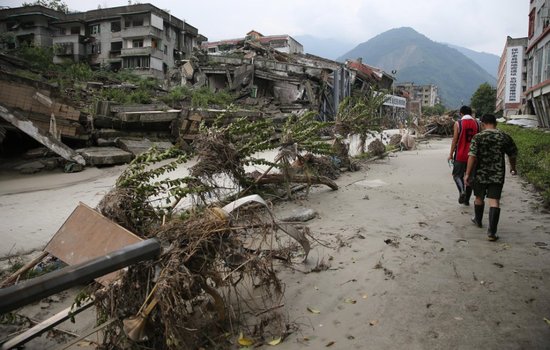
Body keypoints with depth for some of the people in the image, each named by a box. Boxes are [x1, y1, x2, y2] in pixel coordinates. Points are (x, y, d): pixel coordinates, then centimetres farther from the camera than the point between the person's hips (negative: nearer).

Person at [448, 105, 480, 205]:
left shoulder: (458, 123, -6)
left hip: (460, 155, -4)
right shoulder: (477, 123, 6)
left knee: (457, 175, 7)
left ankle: (462, 191, -18)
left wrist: (451, 154, -2)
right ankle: (467, 199, 17)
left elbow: (455, 140, -8)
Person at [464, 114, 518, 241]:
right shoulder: (505, 137, 2)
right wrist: (513, 168, 31)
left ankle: (478, 220, 42)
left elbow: (472, 156, -16)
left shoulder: (478, 137, -8)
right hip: (498, 174, 1)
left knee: (479, 198, 20)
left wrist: (468, 174, -12)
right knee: (494, 201, -2)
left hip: (481, 174, -1)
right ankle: (491, 232, -8)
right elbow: (513, 154, 13)